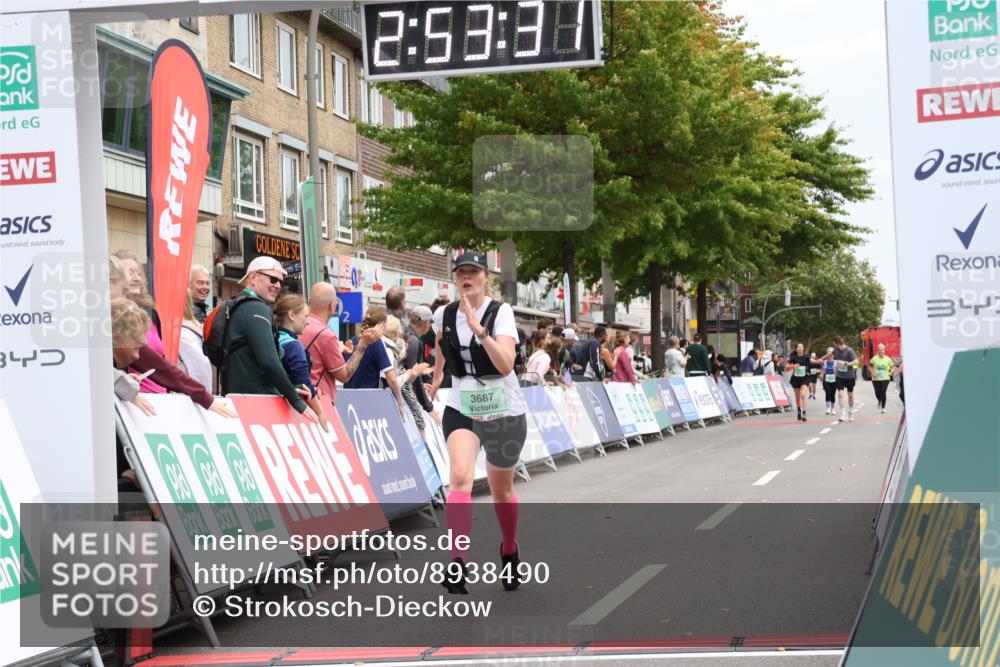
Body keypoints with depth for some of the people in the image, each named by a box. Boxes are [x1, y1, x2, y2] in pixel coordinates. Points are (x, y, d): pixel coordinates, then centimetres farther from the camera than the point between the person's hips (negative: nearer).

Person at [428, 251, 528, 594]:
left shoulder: (500, 312, -13)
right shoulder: (444, 315, -2)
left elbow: (505, 364, -28)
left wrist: (479, 330, -36)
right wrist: (437, 376, 34)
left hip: (504, 411, -2)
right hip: (461, 409, 2)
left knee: (501, 489, 13)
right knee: (460, 476, -23)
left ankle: (509, 548, 41)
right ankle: (457, 562, -31)